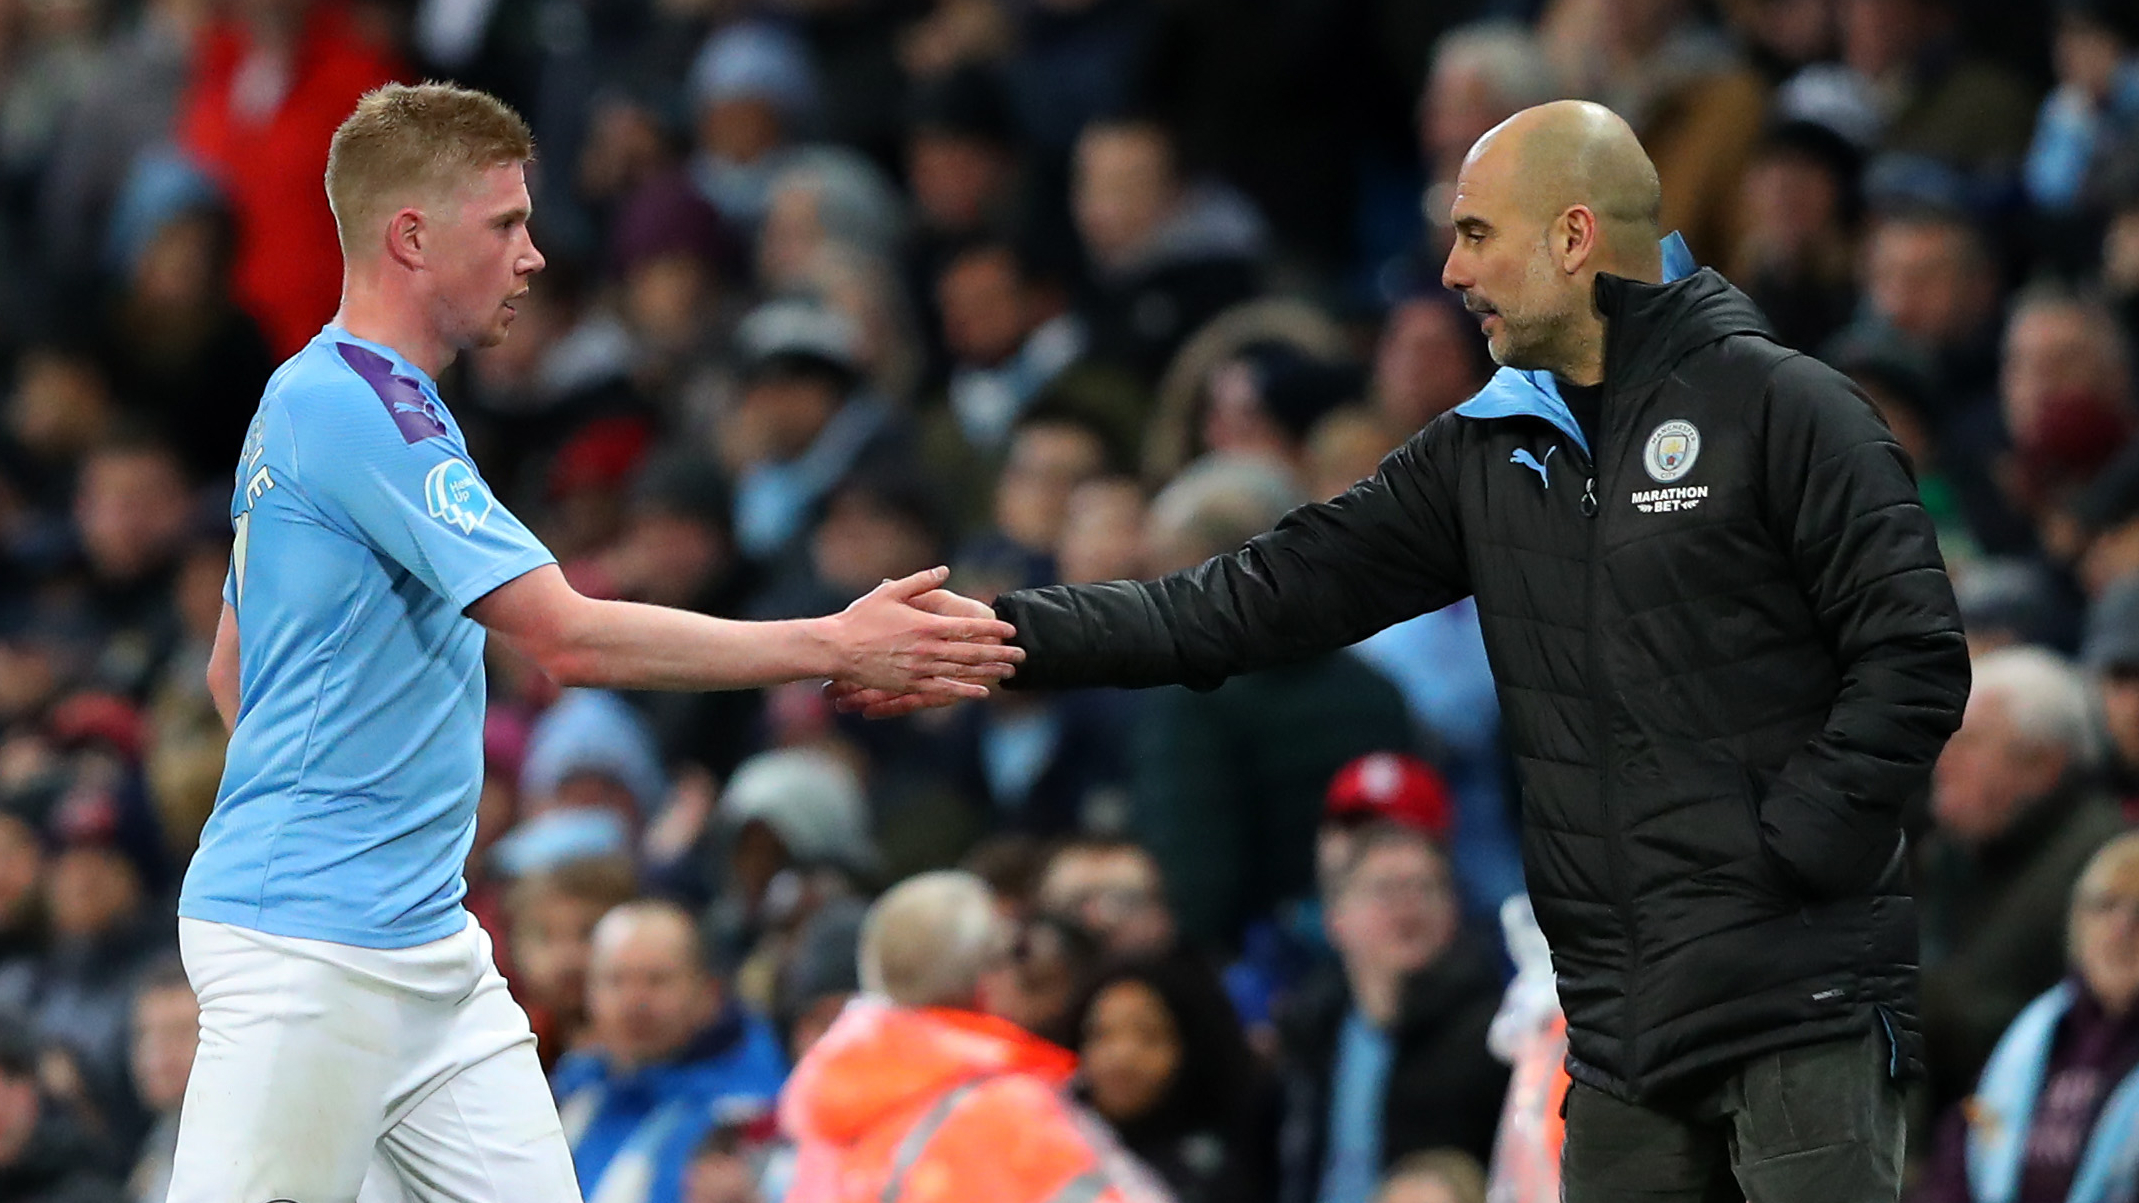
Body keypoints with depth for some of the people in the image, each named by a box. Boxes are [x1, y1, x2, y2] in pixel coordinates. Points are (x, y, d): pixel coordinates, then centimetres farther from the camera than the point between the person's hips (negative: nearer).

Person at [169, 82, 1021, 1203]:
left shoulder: (312, 400, 17)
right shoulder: (357, 410, -15)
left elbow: (232, 671, 26)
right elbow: (570, 638, -21)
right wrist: (836, 647, -18)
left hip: (424, 937, 10)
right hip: (306, 948, -10)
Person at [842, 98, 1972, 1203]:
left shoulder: (1782, 409, -5)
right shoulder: (1487, 453, 14)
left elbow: (1915, 658, -10)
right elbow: (1263, 597, 10)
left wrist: (1785, 847, -15)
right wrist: (1011, 636, 2)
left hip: (1800, 1006, -7)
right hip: (1624, 1027, 7)